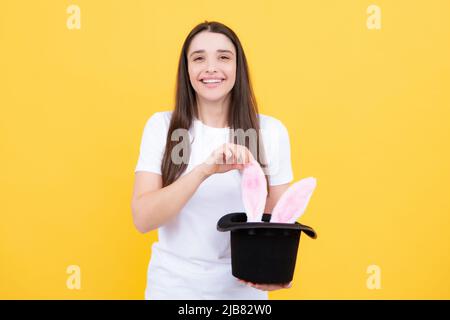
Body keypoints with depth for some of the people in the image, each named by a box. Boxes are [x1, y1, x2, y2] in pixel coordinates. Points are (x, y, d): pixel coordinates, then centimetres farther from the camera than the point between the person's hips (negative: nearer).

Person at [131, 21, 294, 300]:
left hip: (244, 288, 0)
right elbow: (143, 219, -16)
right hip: (173, 285, 0)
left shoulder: (271, 131, -6)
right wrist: (204, 170, -30)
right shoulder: (162, 126, -7)